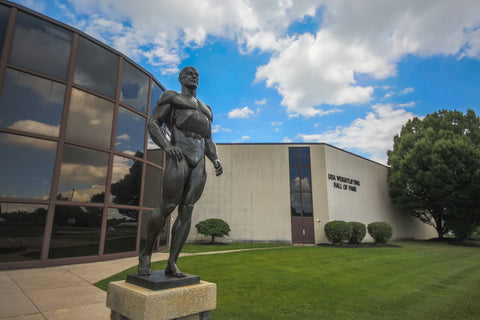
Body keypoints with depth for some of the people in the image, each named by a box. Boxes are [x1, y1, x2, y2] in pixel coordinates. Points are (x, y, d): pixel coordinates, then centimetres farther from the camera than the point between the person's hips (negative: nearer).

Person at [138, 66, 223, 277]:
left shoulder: (205, 110, 29)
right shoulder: (171, 98, 13)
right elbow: (153, 124, 2)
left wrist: (215, 160, 5)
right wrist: (167, 146, -17)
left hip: (199, 162, 5)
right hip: (178, 158, -5)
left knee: (186, 211, -2)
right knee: (166, 208, -9)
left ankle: (172, 264, 3)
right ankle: (146, 253, 14)